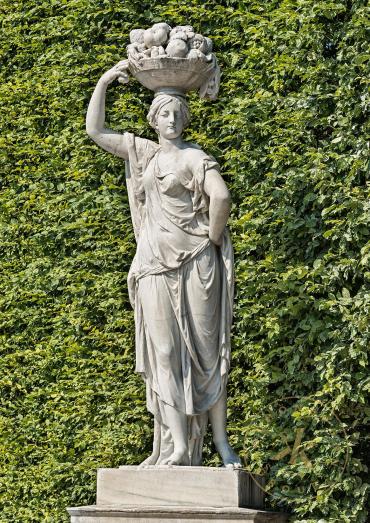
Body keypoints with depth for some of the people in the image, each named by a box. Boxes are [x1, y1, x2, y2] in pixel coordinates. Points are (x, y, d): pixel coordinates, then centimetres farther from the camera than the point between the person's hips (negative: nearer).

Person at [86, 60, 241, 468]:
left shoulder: (195, 158, 0)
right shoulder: (142, 152, 15)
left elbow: (221, 197, -16)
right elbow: (94, 130, 16)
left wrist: (213, 242, -10)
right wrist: (104, 81, 12)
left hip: (195, 262, -4)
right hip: (156, 266, 4)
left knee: (204, 349, -3)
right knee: (164, 353, -3)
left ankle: (221, 441, 1)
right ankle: (178, 447, -6)